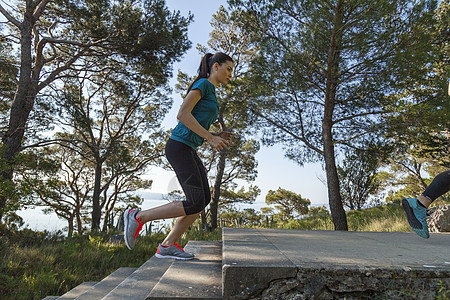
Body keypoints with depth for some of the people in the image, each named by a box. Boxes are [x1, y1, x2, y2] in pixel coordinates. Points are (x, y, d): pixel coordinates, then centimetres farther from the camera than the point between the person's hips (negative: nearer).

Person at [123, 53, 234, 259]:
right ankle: (137, 217, 0)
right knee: (195, 203, -11)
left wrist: (217, 136, 11)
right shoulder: (202, 83, -4)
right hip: (179, 147, -10)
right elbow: (182, 114, -17)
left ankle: (167, 246, 6)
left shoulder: (211, 95, 25)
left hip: (189, 150, 10)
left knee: (205, 199, 1)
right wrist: (210, 137, -17)